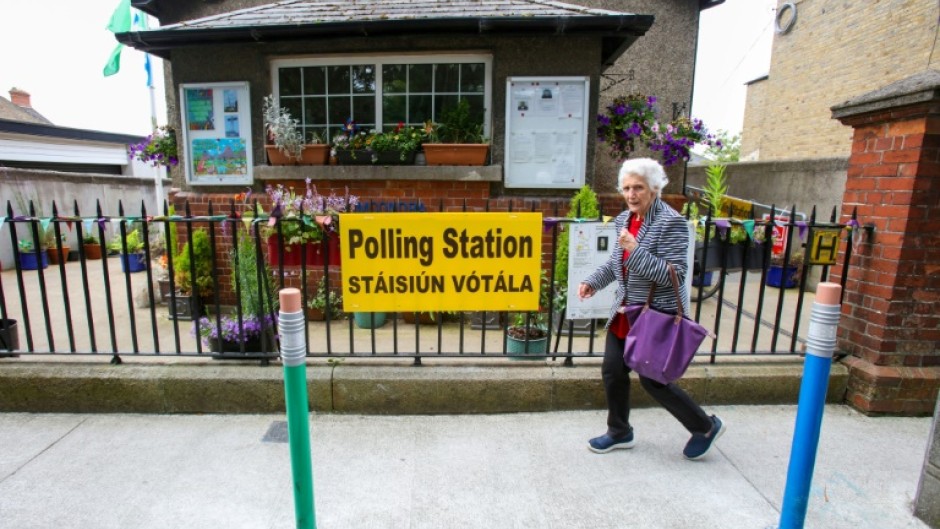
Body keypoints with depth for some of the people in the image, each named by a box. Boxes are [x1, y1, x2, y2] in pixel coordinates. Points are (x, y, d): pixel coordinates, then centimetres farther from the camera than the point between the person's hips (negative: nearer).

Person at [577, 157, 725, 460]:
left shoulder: (671, 222, -18)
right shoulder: (624, 219, 4)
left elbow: (675, 274, -24)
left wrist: (635, 250, -30)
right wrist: (593, 282, 4)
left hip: (658, 315, -7)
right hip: (625, 313, 8)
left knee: (653, 379, 3)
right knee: (613, 371, 12)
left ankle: (706, 427, 29)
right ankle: (619, 432, 34)